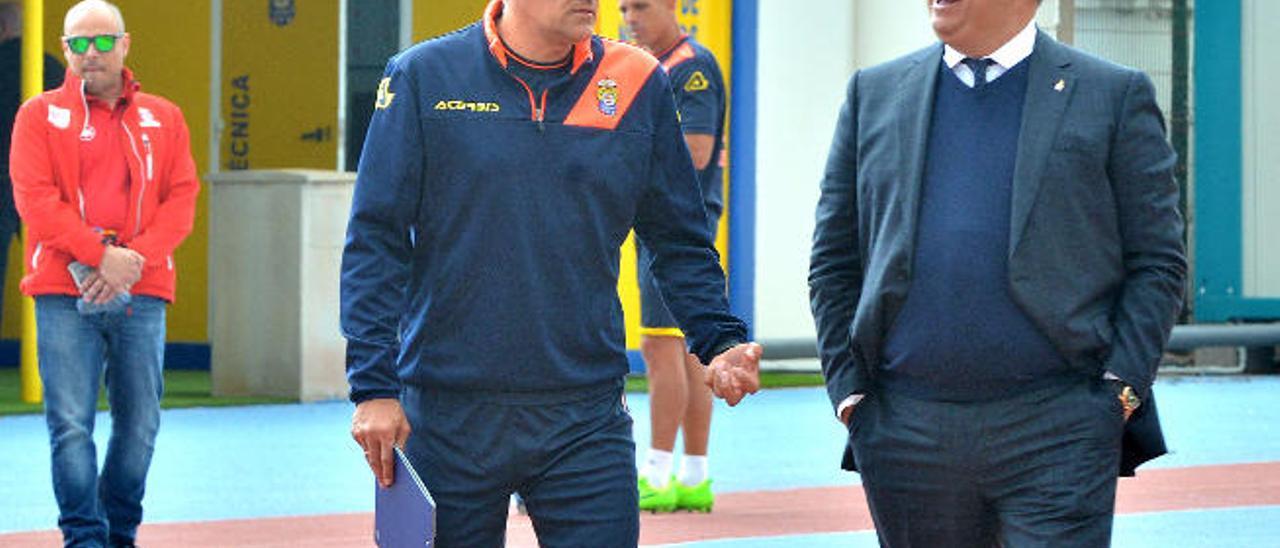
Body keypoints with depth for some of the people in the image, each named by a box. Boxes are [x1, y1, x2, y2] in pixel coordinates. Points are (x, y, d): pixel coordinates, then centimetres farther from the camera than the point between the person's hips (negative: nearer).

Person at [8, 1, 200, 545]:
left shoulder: (163, 119, 13)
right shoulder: (40, 115, 7)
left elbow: (182, 198, 6)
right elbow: (34, 199, -4)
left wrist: (134, 259, -10)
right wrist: (101, 255, -14)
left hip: (141, 295, 2)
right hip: (65, 295, -2)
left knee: (140, 423, 3)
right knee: (71, 423, -9)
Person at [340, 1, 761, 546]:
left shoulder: (638, 85, 4)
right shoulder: (423, 77, -2)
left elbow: (680, 243, 12)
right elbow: (375, 241, -3)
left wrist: (719, 341, -5)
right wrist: (374, 385, -10)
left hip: (588, 420, 1)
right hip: (448, 415, -1)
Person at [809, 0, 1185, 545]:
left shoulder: (1116, 95, 4)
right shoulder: (874, 93, 12)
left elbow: (1157, 265, 2)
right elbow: (833, 264, 13)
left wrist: (1119, 392, -8)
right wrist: (849, 389, 3)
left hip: (1055, 431, -3)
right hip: (904, 431, 3)